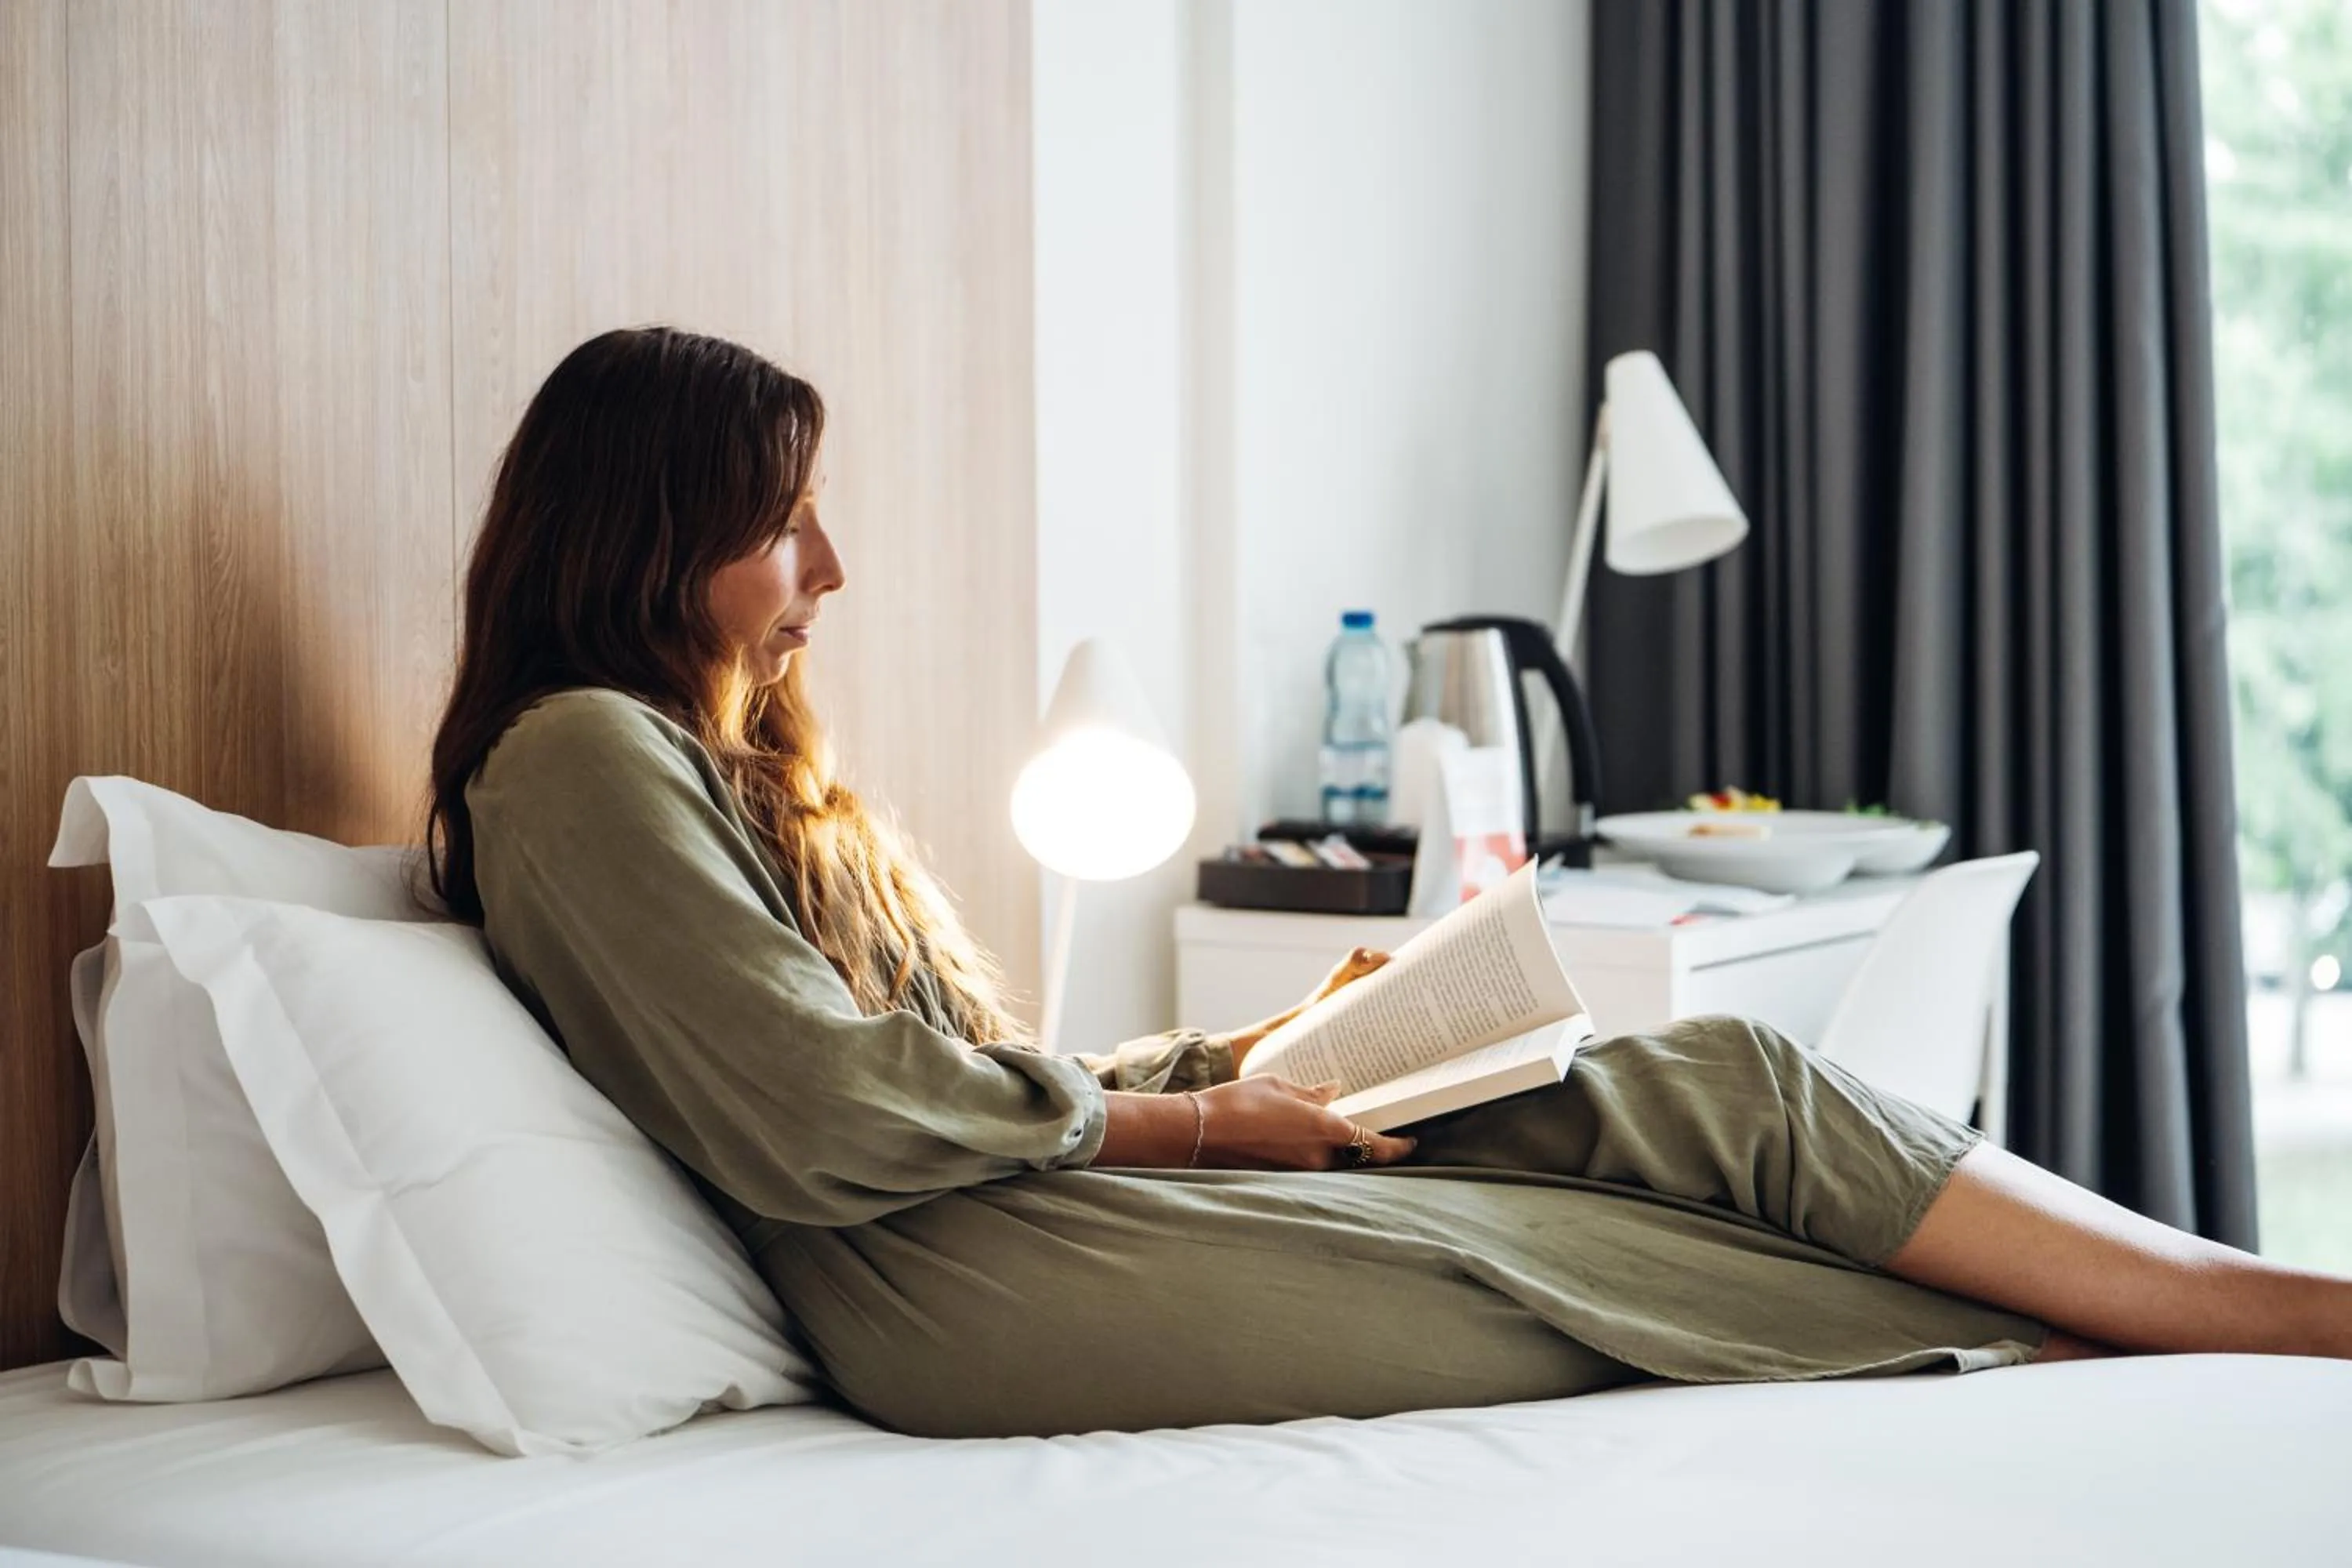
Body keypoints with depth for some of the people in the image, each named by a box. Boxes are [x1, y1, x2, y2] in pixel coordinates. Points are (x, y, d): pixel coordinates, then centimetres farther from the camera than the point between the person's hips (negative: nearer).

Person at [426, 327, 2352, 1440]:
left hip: (1041, 1192, 9)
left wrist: (1264, 1047, 10)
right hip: (970, 1283, -9)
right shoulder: (582, 757, -5)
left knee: (1713, 1084, -3)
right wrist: (1201, 1122, -6)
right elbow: (826, 1122, -15)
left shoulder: (765, 778, 25)